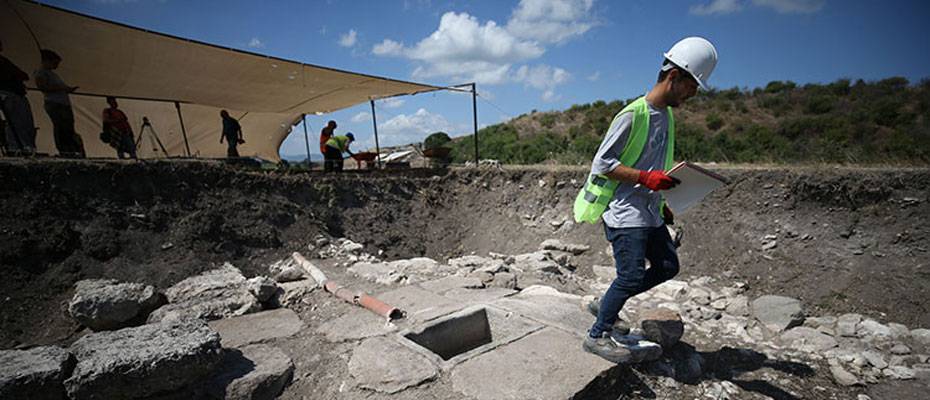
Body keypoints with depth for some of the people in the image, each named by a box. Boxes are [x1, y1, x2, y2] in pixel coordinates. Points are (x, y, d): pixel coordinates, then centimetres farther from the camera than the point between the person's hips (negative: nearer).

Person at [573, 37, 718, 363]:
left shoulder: (667, 116, 14)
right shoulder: (632, 115, -14)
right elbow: (601, 164, -15)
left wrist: (662, 205, 21)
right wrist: (645, 177, -24)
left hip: (648, 212, 10)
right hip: (624, 212, -9)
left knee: (667, 266, 12)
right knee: (632, 275, -9)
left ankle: (605, 306, 23)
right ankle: (597, 336, 9)